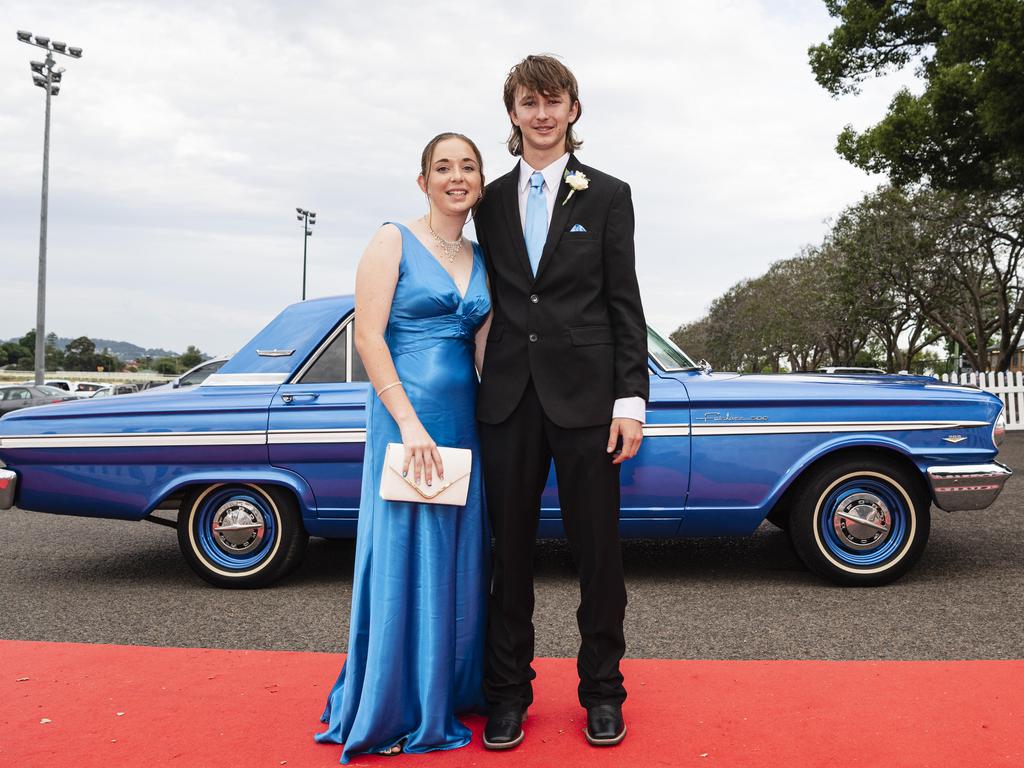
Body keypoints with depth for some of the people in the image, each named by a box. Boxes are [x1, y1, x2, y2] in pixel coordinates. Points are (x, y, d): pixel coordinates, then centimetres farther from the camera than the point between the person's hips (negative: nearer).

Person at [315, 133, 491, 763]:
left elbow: (484, 348, 14)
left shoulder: (483, 260, 13)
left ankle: (448, 693, 28)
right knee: (403, 556, 1)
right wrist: (409, 423, -18)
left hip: (466, 422, 6)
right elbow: (368, 337, -11)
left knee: (458, 560, 12)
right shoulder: (394, 242, -4)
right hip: (405, 416, -6)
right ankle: (389, 712, 16)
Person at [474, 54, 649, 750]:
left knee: (599, 550, 5)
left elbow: (625, 304, 1)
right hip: (508, 397, 2)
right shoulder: (491, 201, 12)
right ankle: (508, 691, 22)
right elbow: (494, 299, 11)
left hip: (585, 394, -2)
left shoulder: (607, 195, 5)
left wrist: (630, 400, -7)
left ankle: (602, 689, 22)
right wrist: (484, 386, 5)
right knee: (510, 548, 8)